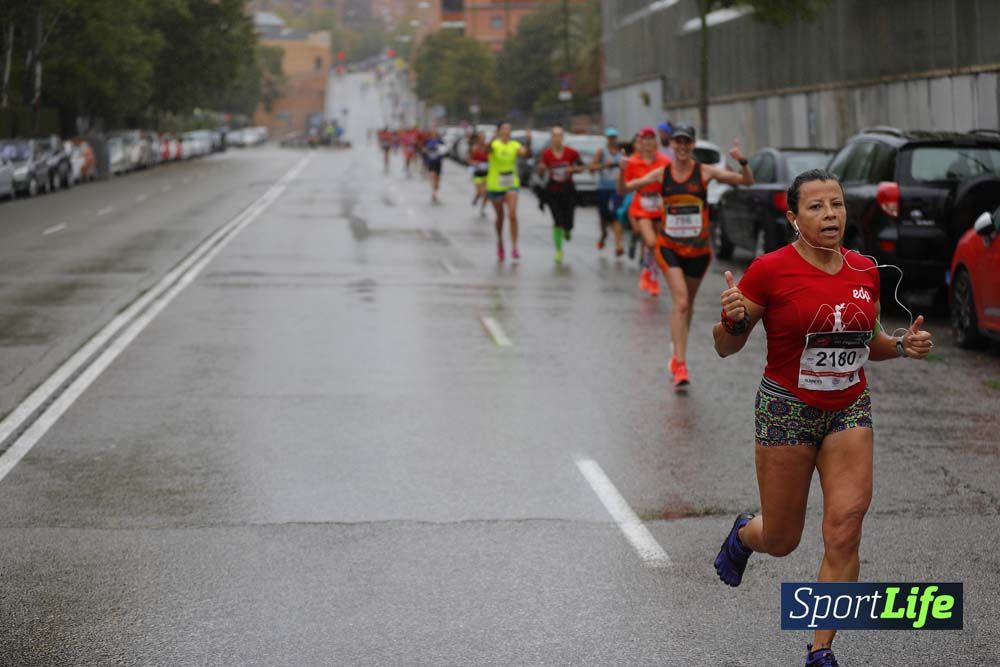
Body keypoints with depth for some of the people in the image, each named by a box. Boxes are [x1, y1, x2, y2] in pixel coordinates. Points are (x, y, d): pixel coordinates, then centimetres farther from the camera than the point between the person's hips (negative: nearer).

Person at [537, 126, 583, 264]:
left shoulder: (571, 152, -5)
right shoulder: (546, 153, -4)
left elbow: (581, 167, 6)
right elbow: (540, 171, 5)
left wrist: (573, 169, -15)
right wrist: (542, 168, -18)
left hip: (568, 191, 0)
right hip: (552, 191, 0)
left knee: (567, 224, -3)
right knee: (558, 222, -9)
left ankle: (567, 230, 37)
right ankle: (558, 250, 6)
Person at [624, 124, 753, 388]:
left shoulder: (705, 172, -4)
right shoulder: (661, 174, -1)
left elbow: (747, 182, -5)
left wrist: (742, 162, -25)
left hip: (698, 248, 1)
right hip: (669, 246, -1)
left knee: (687, 304, 15)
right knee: (680, 301, -18)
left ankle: (678, 356, 34)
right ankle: (680, 364, -20)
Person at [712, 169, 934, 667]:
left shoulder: (866, 271, 3)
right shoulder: (770, 270, -12)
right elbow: (726, 346, -5)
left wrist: (902, 345, -2)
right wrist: (733, 318, -27)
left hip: (850, 410, 3)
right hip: (787, 408, -3)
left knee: (844, 533, -9)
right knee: (781, 542, 7)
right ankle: (744, 534, 46)